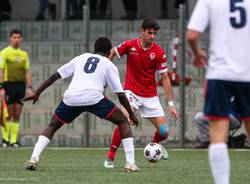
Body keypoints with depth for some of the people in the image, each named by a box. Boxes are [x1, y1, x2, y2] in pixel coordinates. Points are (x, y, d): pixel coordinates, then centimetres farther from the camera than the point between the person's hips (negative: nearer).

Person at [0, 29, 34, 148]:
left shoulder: (24, 54, 12)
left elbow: (27, 72, 15)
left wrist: (29, 87, 6)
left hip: (21, 85, 4)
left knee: (17, 115, 3)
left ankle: (13, 140, 7)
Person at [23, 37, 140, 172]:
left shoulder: (81, 58, 29)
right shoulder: (109, 65, 20)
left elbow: (55, 76, 25)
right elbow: (120, 95, 16)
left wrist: (37, 93, 31)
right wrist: (132, 115, 27)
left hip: (71, 98, 3)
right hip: (94, 98, -3)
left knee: (52, 126, 25)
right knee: (123, 121, 17)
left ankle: (34, 159, 3)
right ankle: (130, 163, 4)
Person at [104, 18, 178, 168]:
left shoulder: (159, 53, -10)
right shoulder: (129, 45, -11)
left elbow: (165, 78, -7)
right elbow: (112, 53, 8)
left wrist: (171, 104, -9)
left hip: (150, 96, 2)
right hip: (132, 92, -2)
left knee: (164, 132, -3)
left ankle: (154, 143, 35)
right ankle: (110, 157, -13)